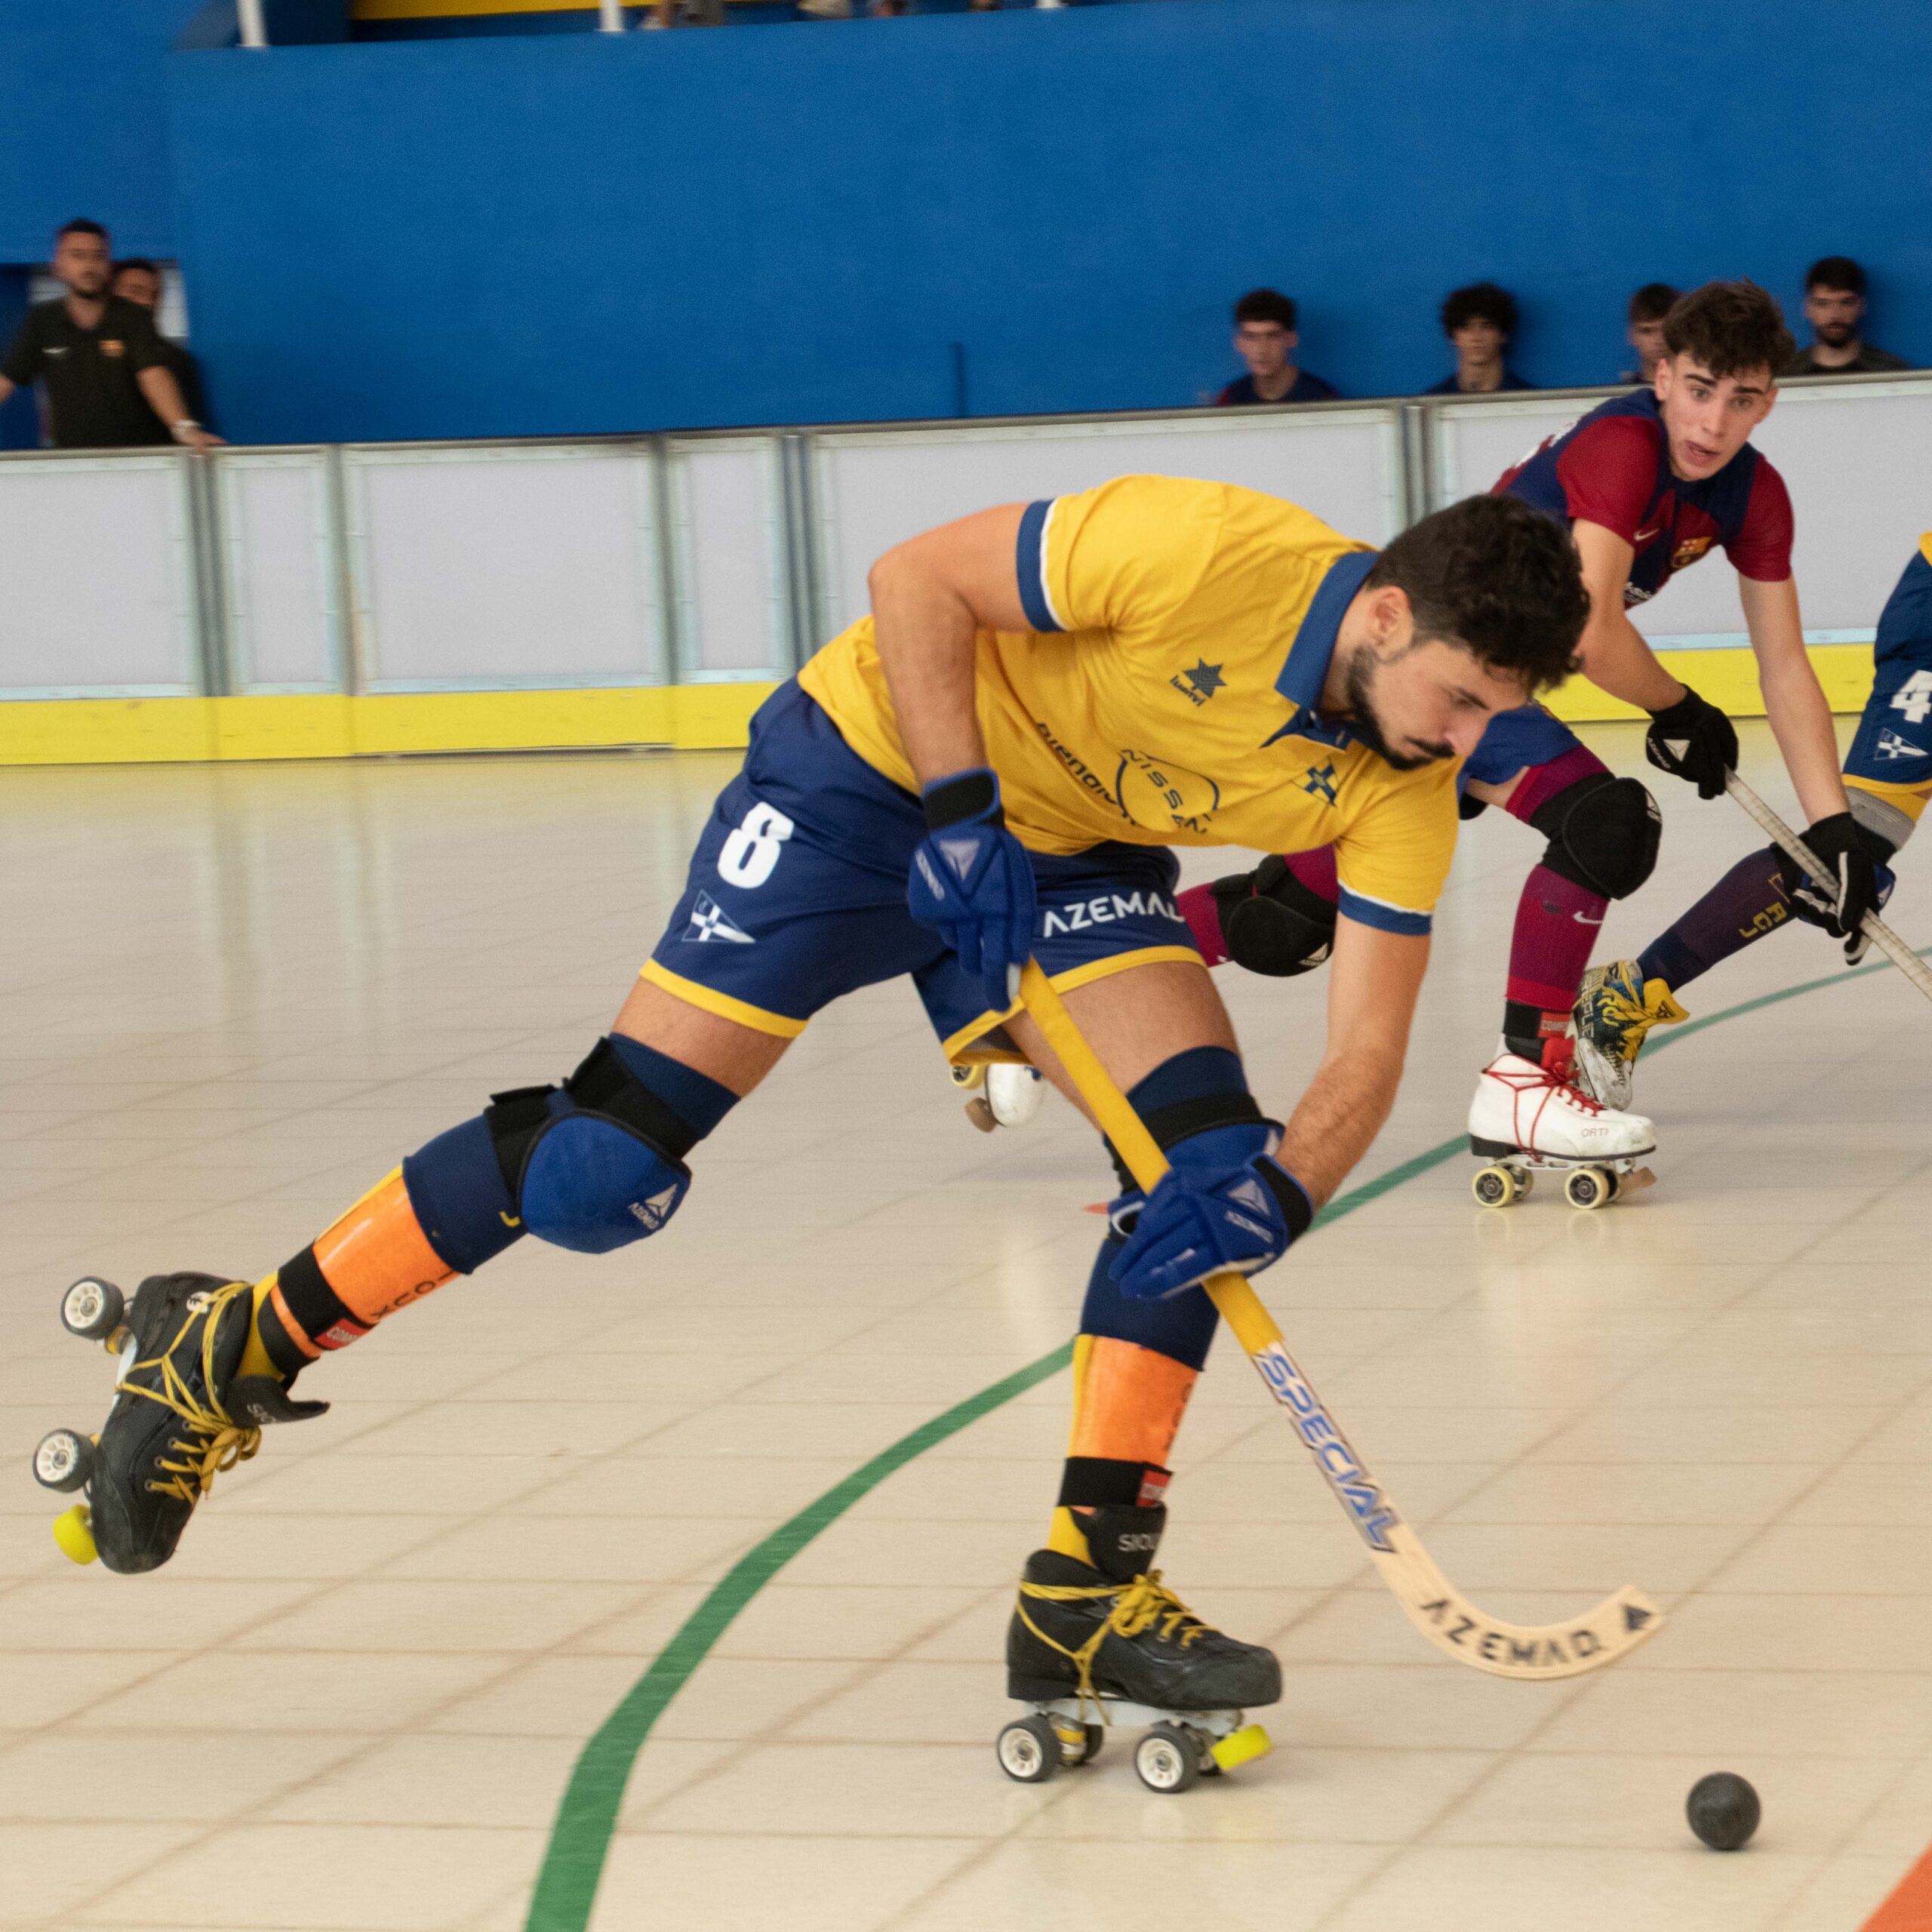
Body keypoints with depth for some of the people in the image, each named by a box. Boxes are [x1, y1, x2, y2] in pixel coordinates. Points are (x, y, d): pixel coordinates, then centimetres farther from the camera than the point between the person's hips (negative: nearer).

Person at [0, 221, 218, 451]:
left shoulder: (132, 318, 0)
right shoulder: (42, 321, 7)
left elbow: (152, 374, -14)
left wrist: (184, 428, -30)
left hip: (132, 452, -1)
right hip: (69, 456, 1)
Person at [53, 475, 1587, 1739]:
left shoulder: (1403, 789, -14)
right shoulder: (1206, 552, -31)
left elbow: (1369, 1050, -14)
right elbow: (917, 581, -21)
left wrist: (1281, 1188, -32)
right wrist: (964, 811, -25)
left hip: (1071, 845, 6)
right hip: (879, 768, -6)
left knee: (1205, 1144, -14)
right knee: (612, 1159, -12)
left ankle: (1090, 1590, -6)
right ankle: (236, 1348, 5)